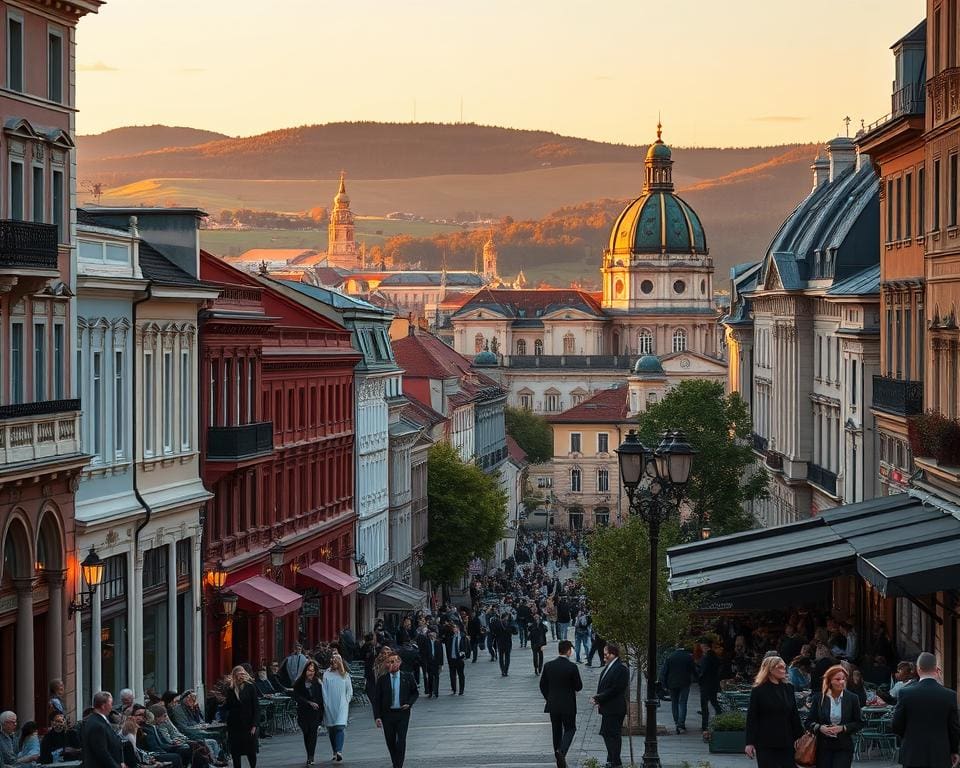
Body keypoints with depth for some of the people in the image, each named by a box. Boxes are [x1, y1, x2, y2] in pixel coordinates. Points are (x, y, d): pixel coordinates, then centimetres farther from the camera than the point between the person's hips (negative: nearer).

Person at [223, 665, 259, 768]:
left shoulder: (250, 688, -3)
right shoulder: (230, 690, 4)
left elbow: (256, 707, -4)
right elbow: (227, 707, 8)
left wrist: (254, 725, -9)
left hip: (248, 725, -2)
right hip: (234, 726, 2)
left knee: (251, 752, 3)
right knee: (236, 753, 4)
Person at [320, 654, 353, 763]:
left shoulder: (345, 675, 5)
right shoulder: (327, 674, 4)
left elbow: (349, 691, 10)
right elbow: (324, 690, 2)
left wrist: (346, 701, 2)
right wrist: (326, 704, -4)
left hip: (342, 705, -1)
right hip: (330, 706, 1)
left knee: (340, 728, -14)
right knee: (331, 729, 5)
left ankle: (339, 751, -23)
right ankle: (335, 752, 15)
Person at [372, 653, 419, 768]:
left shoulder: (407, 677, 2)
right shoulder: (382, 679, 1)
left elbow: (415, 692, 14)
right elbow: (376, 699, 1)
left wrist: (409, 703, -5)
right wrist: (377, 716, -7)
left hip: (402, 713, -1)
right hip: (387, 714, 1)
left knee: (401, 741, -9)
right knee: (390, 742, 8)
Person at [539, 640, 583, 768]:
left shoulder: (548, 666, -3)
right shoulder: (572, 667, -15)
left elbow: (542, 685, 4)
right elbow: (579, 686, -8)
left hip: (552, 705, 4)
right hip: (568, 705, -4)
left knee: (557, 731, 13)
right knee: (570, 729, 9)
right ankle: (561, 751, -16)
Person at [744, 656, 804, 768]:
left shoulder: (788, 688, 9)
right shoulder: (759, 691, -4)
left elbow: (794, 715, 12)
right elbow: (751, 718, -5)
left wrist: (798, 736, 7)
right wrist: (750, 743, -8)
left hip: (786, 742, 4)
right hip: (766, 743, -4)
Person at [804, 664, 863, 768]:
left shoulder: (852, 698, -1)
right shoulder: (819, 698, 1)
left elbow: (859, 723, 4)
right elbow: (809, 722, 6)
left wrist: (843, 728, -12)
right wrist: (820, 728, -14)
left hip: (844, 748, -1)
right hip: (823, 747, 1)